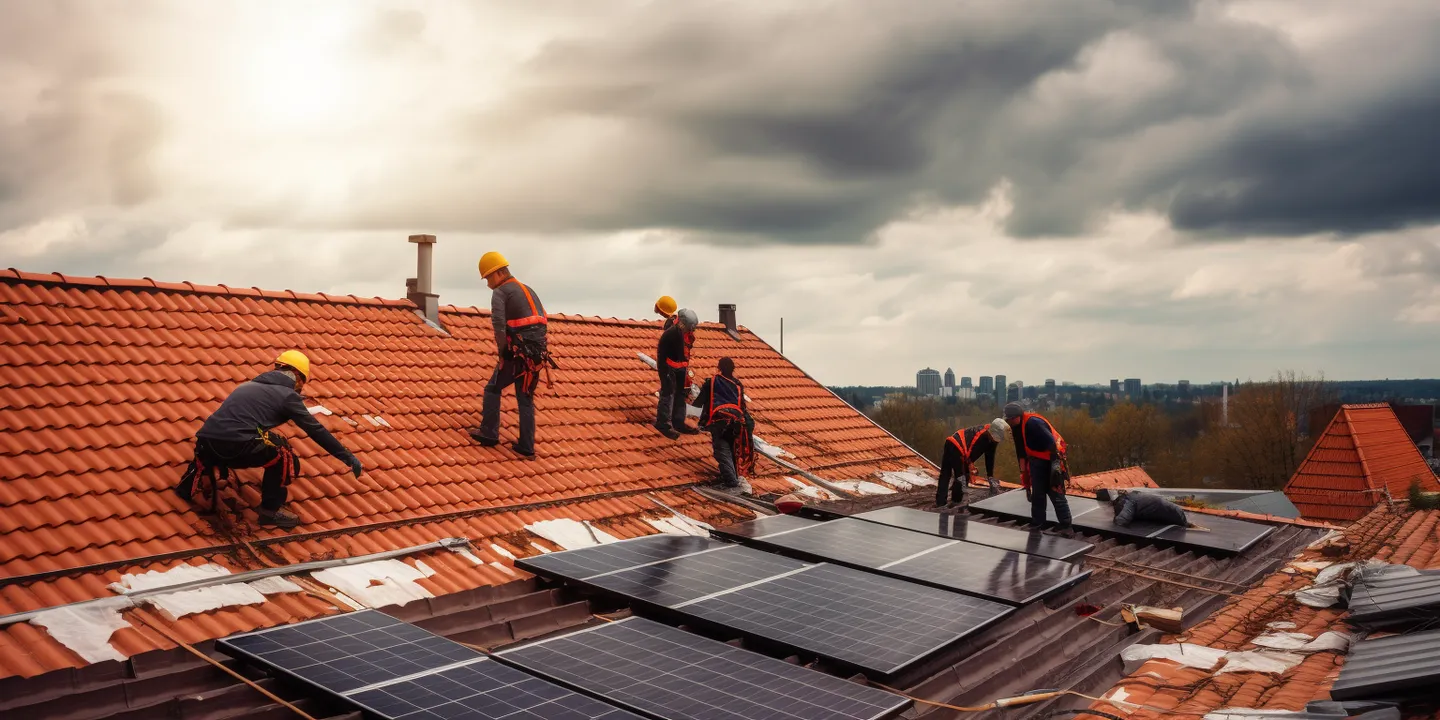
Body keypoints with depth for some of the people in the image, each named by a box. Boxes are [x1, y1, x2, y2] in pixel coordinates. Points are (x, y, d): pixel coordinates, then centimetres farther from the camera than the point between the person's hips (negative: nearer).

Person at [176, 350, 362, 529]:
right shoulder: (287, 394, 9)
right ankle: (271, 511, 10)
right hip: (236, 445, -7)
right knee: (286, 459, 12)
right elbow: (316, 430, 8)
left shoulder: (249, 385, 28)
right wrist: (348, 457, 14)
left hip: (206, 442, 7)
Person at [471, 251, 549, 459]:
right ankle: (526, 447, 13)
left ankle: (489, 433, 14)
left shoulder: (500, 292, -3)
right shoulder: (528, 290, 22)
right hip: (537, 353, 7)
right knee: (526, 398, 13)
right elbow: (542, 320, 21)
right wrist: (534, 348, 16)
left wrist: (502, 350, -9)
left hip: (517, 352, -7)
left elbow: (498, 322, -20)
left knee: (493, 389, 12)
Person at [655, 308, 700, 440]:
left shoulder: (688, 333, -1)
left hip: (681, 367, 8)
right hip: (669, 367, -8)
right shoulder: (669, 334, -24)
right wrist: (664, 372, -22)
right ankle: (663, 424, 3)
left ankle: (678, 423, 25)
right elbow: (661, 354, -22)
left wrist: (686, 367, 15)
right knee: (667, 395, -6)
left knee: (681, 394, 14)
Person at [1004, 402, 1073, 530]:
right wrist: (1023, 471, 8)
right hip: (1036, 460, 8)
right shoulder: (1016, 427, 3)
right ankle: (1037, 523, 20)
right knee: (1037, 493, 12)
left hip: (1051, 460, -8)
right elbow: (1020, 451, 9)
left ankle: (1066, 526, -2)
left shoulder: (1033, 423, -25)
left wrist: (1056, 462, -28)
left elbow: (1051, 442, -28)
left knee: (1055, 493, -7)